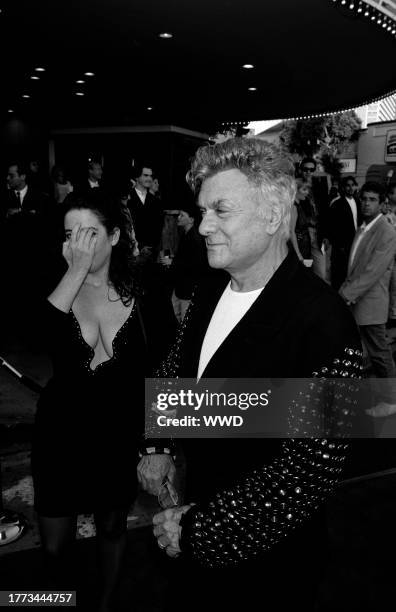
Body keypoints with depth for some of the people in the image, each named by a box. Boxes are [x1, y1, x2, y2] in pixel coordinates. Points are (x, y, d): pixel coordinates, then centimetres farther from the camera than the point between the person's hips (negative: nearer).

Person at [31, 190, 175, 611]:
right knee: (54, 547, 13)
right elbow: (38, 335, -29)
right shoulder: (54, 291, -7)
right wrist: (77, 271, -29)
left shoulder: (145, 299, -11)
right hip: (61, 434, 1)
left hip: (120, 435, -1)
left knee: (112, 527, 21)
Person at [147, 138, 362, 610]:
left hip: (270, 554, -5)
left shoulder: (324, 324, -28)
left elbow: (308, 470, -28)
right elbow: (174, 371, 9)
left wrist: (200, 530, -21)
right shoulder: (210, 292, -5)